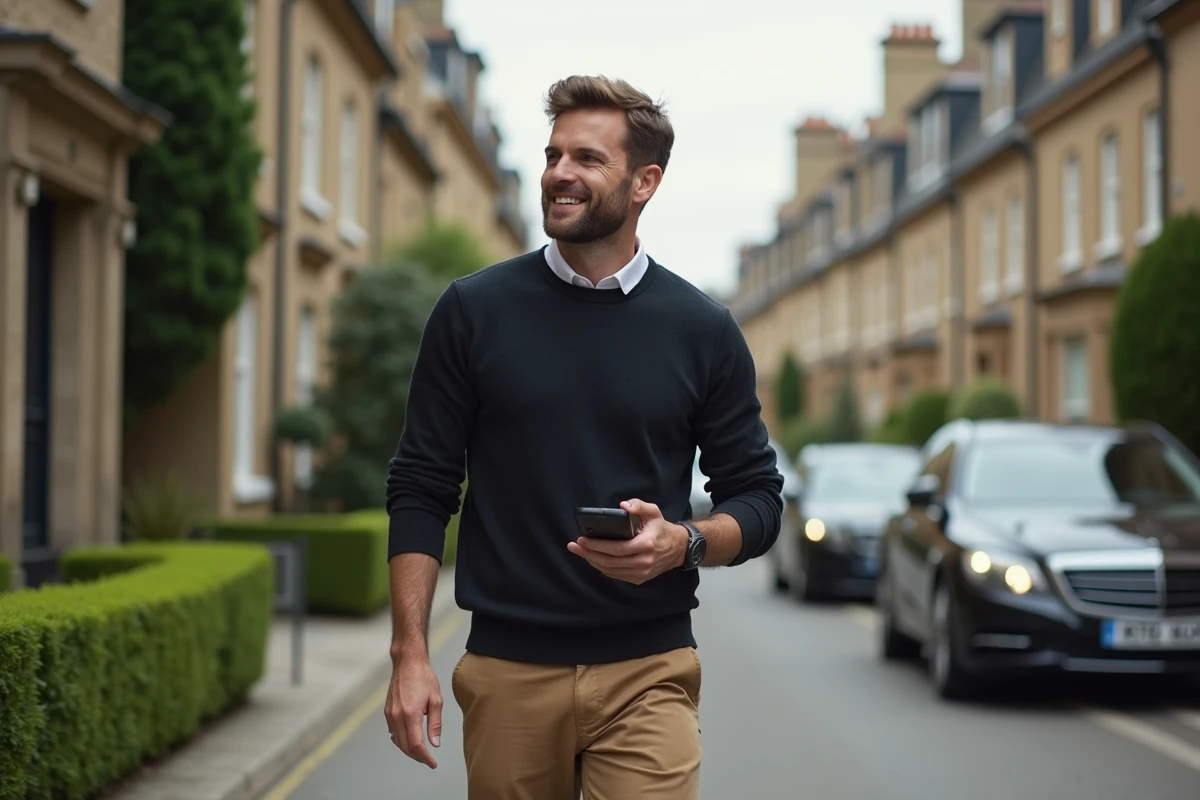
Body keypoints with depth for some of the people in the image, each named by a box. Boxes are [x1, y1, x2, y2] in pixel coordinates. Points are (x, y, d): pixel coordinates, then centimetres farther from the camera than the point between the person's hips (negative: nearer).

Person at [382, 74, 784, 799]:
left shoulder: (703, 330, 3)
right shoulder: (474, 310, 3)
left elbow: (758, 499, 7)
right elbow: (422, 489, 4)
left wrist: (683, 543, -14)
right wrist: (410, 654, -4)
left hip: (647, 676, 0)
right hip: (505, 675, 1)